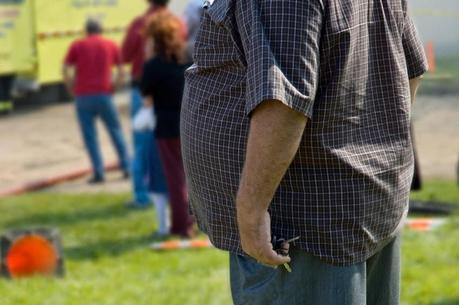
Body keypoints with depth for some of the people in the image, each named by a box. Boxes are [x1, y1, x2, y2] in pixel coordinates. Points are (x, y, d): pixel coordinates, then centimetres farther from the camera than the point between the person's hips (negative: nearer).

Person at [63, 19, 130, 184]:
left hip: (83, 96, -1)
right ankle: (126, 167, 11)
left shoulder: (77, 45, 7)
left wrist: (73, 88, 9)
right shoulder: (111, 45, 10)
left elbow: (65, 70, -2)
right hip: (104, 94, 1)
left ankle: (98, 172, -2)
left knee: (89, 135, 4)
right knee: (115, 130, 14)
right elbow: (121, 73, 5)